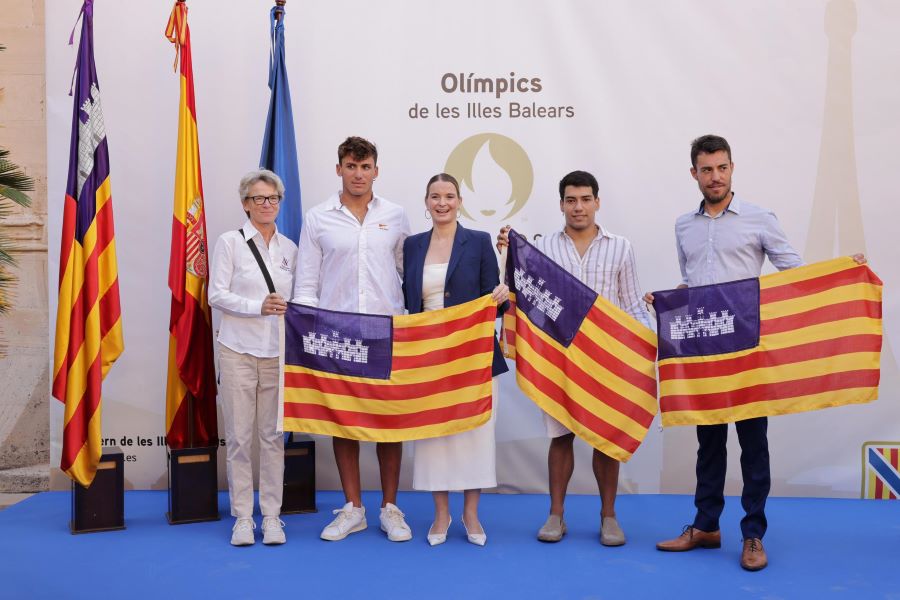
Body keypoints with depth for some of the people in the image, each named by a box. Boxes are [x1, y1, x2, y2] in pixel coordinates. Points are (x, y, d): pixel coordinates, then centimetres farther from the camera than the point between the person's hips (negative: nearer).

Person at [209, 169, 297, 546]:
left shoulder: (289, 248, 11)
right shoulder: (230, 242, 1)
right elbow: (216, 294, -6)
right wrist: (259, 306, -17)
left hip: (277, 352, 3)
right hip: (238, 349, -3)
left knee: (273, 436, 4)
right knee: (239, 436, 0)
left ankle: (271, 516, 12)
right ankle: (243, 517, 11)